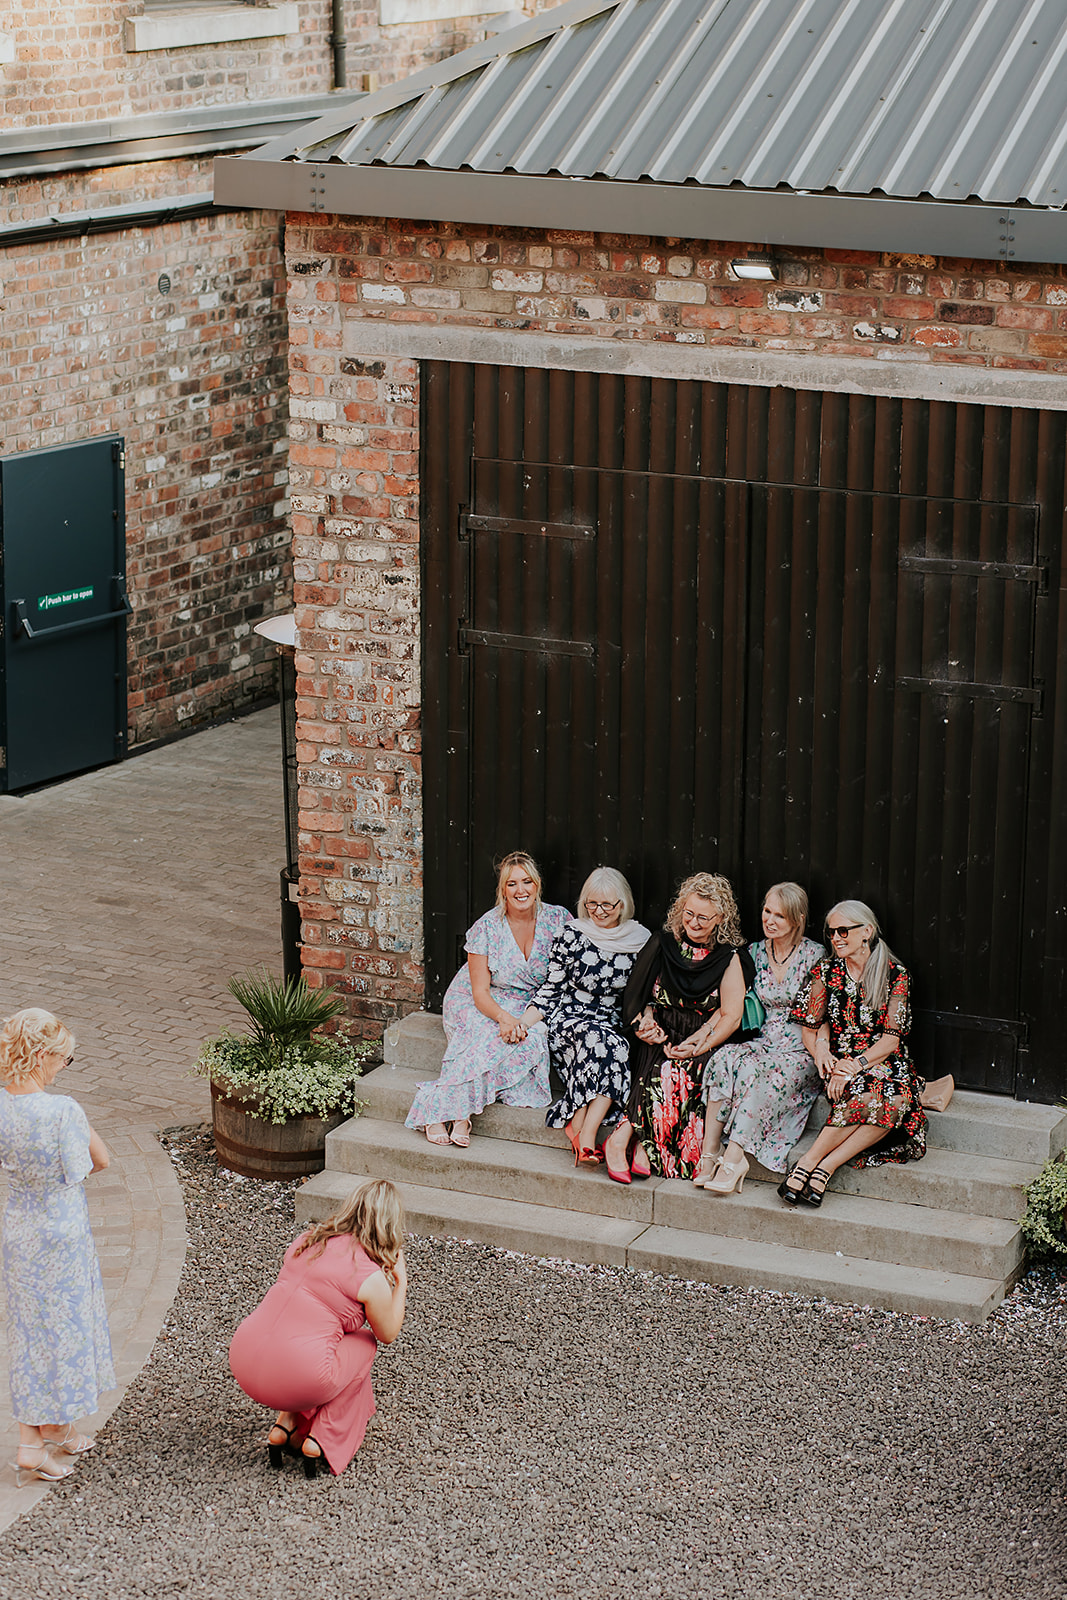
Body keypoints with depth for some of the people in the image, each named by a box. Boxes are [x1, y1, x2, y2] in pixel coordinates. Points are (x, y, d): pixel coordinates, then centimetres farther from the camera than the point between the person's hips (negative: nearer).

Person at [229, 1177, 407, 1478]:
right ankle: (321, 1441, 15)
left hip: (243, 1363, 6)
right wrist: (400, 1281, 20)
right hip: (295, 1380, -6)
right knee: (365, 1342, 21)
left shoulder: (305, 1241, 12)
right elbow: (388, 1334, 11)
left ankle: (285, 1425, 21)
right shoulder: (371, 1278, -7)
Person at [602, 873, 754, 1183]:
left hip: (705, 1043, -2)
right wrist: (646, 1020, -9)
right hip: (661, 1039, 2)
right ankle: (642, 1150, -31)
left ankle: (622, 1140, -30)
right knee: (663, 1070, -31)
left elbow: (731, 1016, -4)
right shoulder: (663, 944, 9)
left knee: (676, 1072, -32)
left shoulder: (730, 957, 1)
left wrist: (700, 1045, -17)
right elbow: (642, 995, 12)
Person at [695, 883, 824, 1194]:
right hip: (762, 1044, 4)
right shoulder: (755, 952, 10)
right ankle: (710, 1152, -33)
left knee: (758, 1072, -35)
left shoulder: (814, 955, -2)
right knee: (724, 1058, -29)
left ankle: (732, 1157, -37)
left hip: (800, 1051, -4)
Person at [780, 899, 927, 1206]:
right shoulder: (824, 971, 6)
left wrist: (856, 1065, -18)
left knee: (896, 1101, -35)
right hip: (839, 1062, 0)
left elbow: (891, 1039, -5)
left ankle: (824, 1166, -35)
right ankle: (807, 1167, -34)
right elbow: (809, 1030, 8)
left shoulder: (895, 974, 1)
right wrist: (822, 1049, -14)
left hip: (884, 1063, 0)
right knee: (865, 1093, -36)